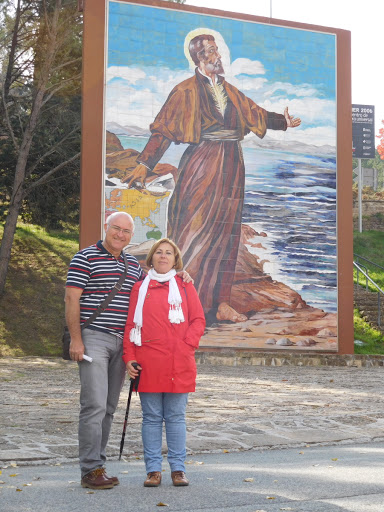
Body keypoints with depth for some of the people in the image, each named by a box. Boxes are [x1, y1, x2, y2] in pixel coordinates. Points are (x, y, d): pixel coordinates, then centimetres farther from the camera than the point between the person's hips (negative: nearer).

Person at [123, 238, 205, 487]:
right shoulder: (140, 288, 11)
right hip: (148, 364, 1)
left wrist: (186, 347, -7)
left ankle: (178, 469, 11)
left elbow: (198, 320, 6)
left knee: (176, 417, 4)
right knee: (151, 417, 3)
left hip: (179, 364, 0)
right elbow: (131, 323, 9)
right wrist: (129, 357, 0)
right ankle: (153, 470, 9)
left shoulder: (184, 286, 10)